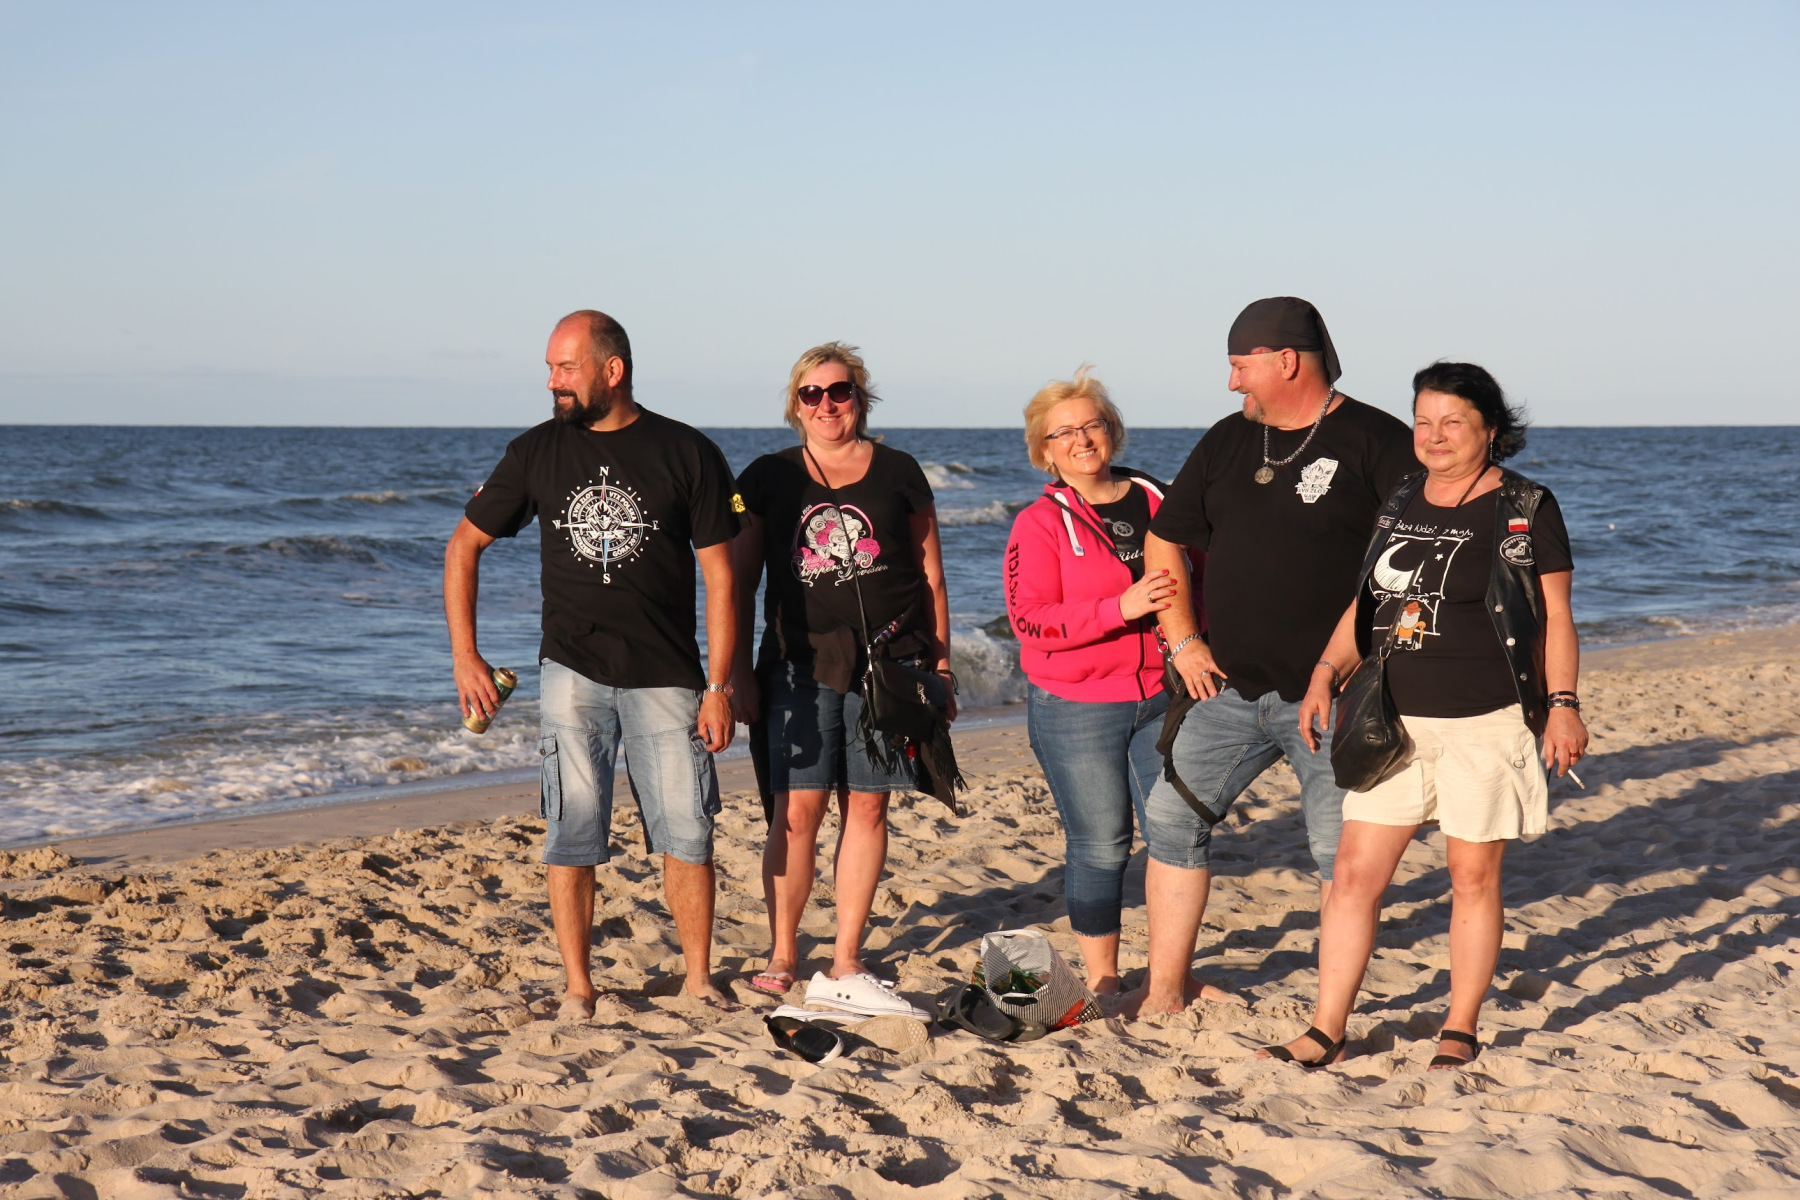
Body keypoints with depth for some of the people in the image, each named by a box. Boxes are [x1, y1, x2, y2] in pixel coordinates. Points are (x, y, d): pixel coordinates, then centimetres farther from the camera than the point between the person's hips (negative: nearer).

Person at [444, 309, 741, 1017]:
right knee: (572, 831, -2)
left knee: (687, 833, 1)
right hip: (574, 671, 1)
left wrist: (719, 685, -6)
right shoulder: (537, 452, 4)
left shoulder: (688, 454, -1)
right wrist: (465, 656, 4)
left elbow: (720, 573, -1)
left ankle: (699, 977, 17)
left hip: (666, 675, -1)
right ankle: (576, 985, 8)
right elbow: (464, 546, 12)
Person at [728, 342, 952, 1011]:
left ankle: (846, 965, 8)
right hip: (800, 662, -1)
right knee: (797, 808, -7)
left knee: (867, 806, 2)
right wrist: (739, 674, 3)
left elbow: (930, 574, 12)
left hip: (888, 661, 1)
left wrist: (940, 660, 7)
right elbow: (740, 582, 9)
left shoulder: (896, 473, 8)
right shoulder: (768, 480, 7)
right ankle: (782, 956, 6)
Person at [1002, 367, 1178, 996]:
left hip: (1160, 697, 4)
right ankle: (1103, 982, 15)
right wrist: (1121, 607, -23)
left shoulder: (1155, 502, 8)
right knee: (1100, 846, 1)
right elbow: (1030, 620, -14)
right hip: (1076, 710, -3)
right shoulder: (1040, 522, -3)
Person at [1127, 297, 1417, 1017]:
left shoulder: (1375, 443, -7)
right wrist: (1183, 641, 10)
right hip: (1229, 688, 6)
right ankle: (1164, 992, 13)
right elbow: (1165, 541, 20)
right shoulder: (1227, 441, 11)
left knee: (1342, 850, -4)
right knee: (1172, 817, 4)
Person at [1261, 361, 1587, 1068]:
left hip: (1486, 725, -4)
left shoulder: (1526, 510, -1)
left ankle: (1460, 1031, 17)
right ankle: (1326, 1031, 5)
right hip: (1394, 721, 4)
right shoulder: (1398, 506, 12)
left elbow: (1555, 616, -1)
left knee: (1473, 877, 4)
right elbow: (1364, 606, 17)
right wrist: (1326, 673, 4)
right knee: (1356, 871, 0)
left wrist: (1563, 705, -9)